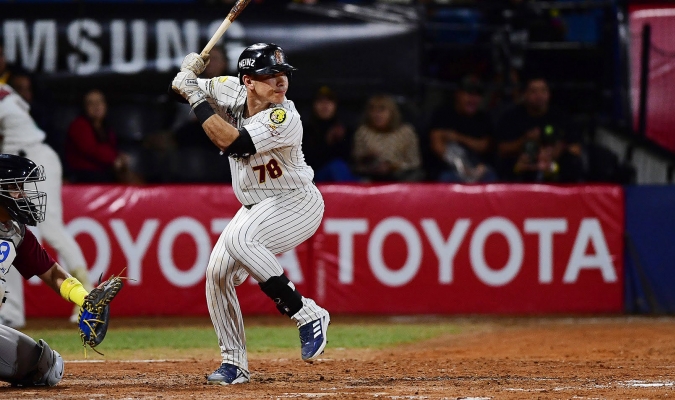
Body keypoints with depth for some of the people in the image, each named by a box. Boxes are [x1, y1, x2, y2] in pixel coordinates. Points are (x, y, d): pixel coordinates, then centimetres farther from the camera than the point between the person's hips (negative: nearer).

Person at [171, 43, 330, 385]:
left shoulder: (283, 118, -29)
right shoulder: (232, 91, -8)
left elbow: (230, 142, -37)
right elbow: (182, 87, 8)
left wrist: (196, 96, -32)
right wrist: (189, 78, -16)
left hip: (297, 203, -8)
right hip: (256, 207, 8)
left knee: (238, 237, -33)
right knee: (217, 272, -1)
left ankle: (307, 315, -26)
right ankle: (234, 363, 12)